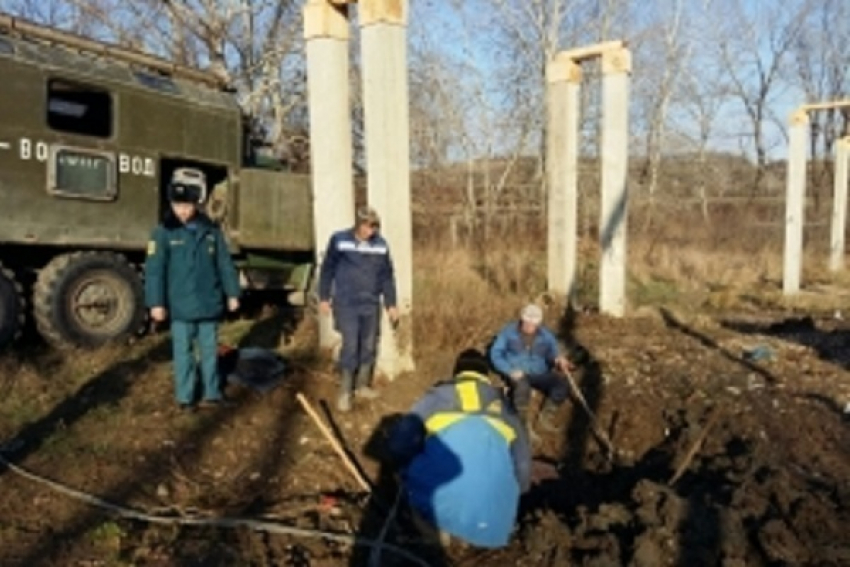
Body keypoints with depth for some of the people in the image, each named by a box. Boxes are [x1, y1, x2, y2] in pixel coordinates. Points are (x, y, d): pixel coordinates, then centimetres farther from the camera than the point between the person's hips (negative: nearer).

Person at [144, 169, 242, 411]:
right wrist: (156, 302, -13)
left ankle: (212, 393, 25)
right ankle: (185, 397, 18)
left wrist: (232, 293, 8)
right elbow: (154, 269, -9)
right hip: (180, 307, -2)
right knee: (183, 352, 7)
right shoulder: (164, 232, -7)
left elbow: (225, 264, 8)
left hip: (209, 304, 3)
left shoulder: (211, 230, 2)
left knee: (209, 350, 13)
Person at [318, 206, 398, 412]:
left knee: (369, 347, 11)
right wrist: (324, 297, 1)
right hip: (346, 304, -4)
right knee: (350, 347, -7)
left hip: (371, 304, 4)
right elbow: (327, 269, 1)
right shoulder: (339, 240, -7)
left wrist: (391, 304, 9)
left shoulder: (380, 244, 1)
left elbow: (387, 276, 8)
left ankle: (362, 386, 28)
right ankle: (345, 392, 4)